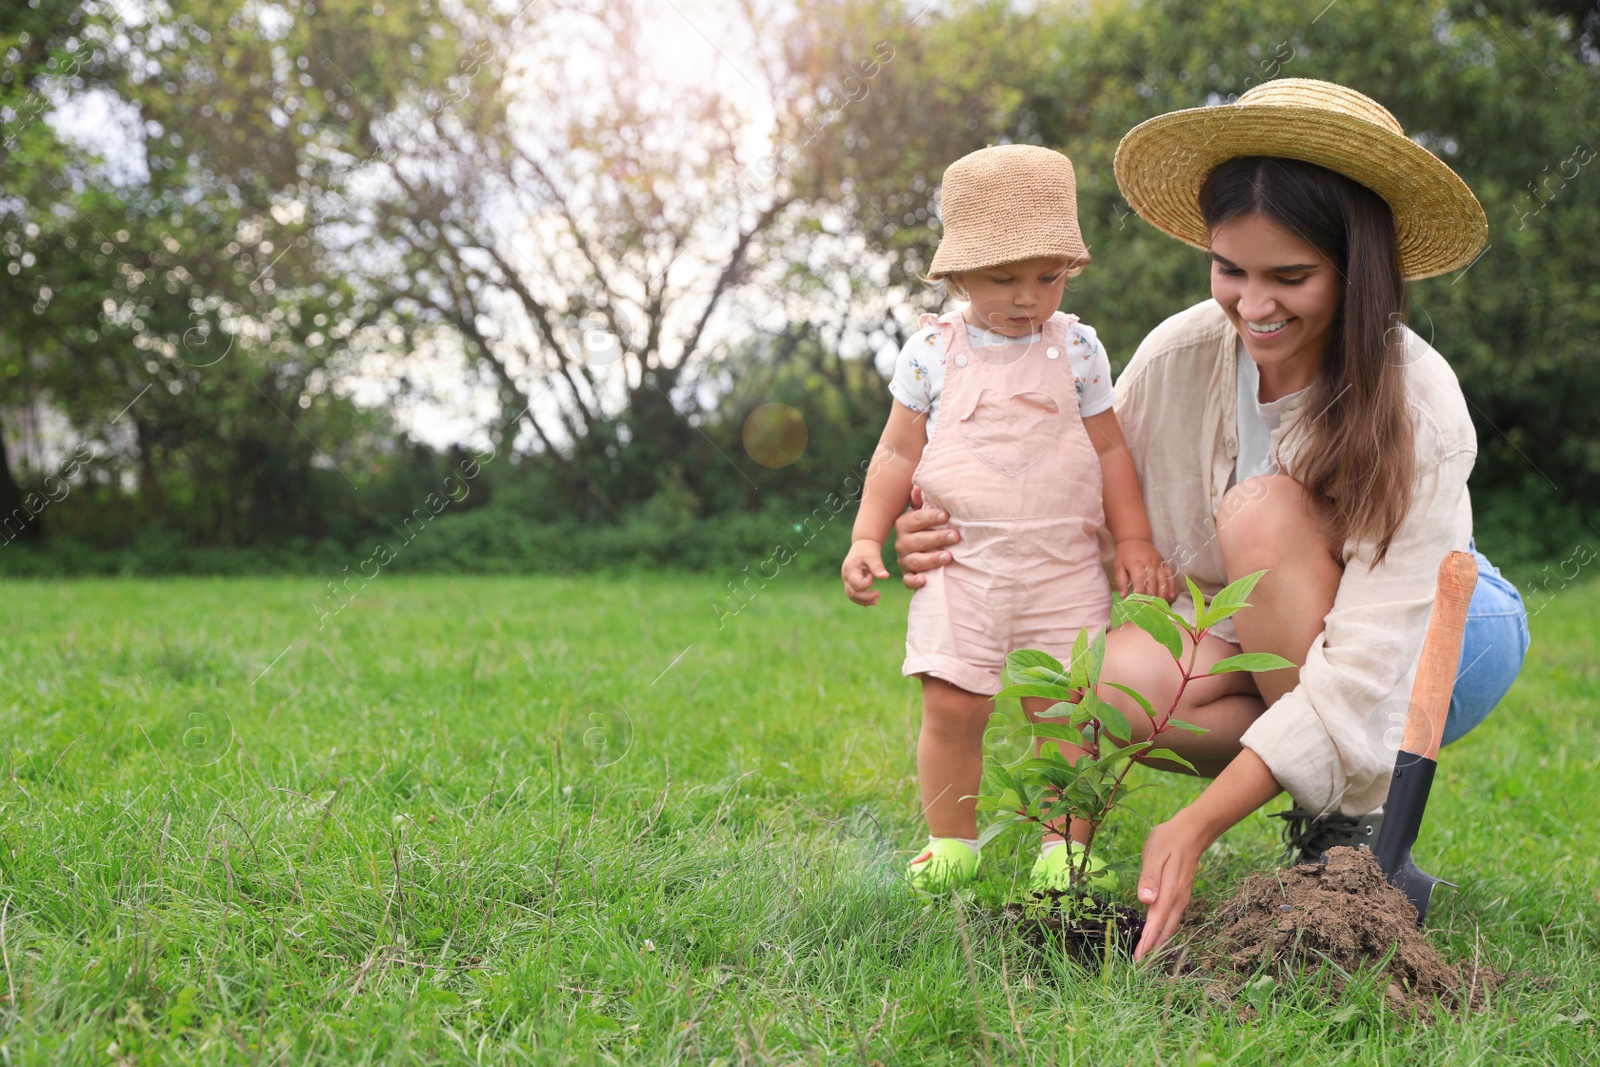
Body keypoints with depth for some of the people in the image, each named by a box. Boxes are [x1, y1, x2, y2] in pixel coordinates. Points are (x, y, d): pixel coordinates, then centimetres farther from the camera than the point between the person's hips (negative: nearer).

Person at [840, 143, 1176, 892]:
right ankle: (950, 843, 11)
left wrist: (1135, 541, 6)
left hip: (1064, 564, 1)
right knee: (951, 704, -5)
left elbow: (1109, 449, 10)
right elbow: (898, 451, 8)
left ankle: (1066, 844, 10)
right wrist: (866, 537, 1)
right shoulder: (933, 352, 3)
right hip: (961, 563, 0)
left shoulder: (1077, 349, 5)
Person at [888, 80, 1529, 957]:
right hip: (1254, 642, 3)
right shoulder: (1179, 357, -16)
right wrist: (965, 548, -29)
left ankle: (1357, 824, -19)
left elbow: (1361, 675, -33)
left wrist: (1198, 825, -42)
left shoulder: (1415, 405, -27)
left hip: (1442, 636, -3)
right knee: (1122, 677, -31)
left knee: (1265, 508, -32)